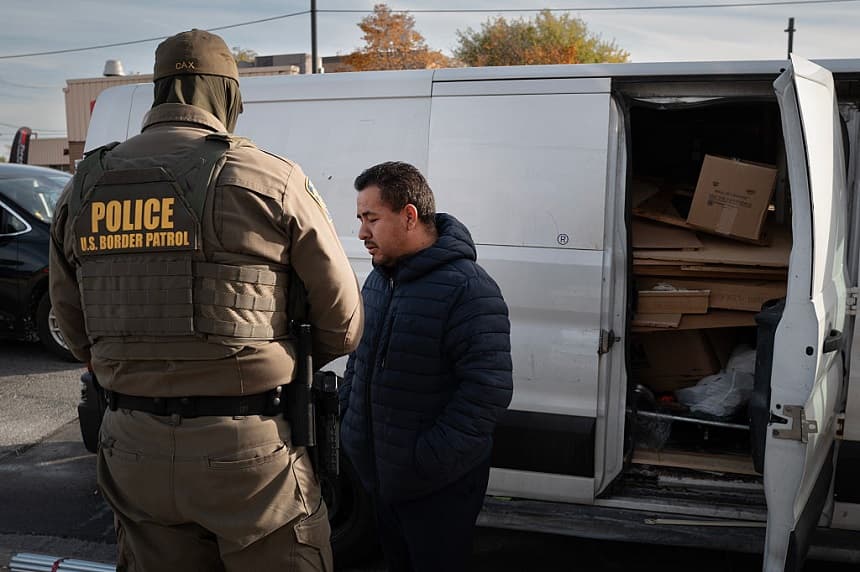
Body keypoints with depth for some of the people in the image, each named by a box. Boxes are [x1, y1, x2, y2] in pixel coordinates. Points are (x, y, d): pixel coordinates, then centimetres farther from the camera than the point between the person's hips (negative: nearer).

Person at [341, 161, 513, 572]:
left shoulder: (468, 289, -21)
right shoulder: (378, 279, 8)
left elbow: (488, 389, -25)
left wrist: (428, 461, -24)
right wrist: (346, 419, 12)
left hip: (439, 489, -8)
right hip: (379, 476, 8)